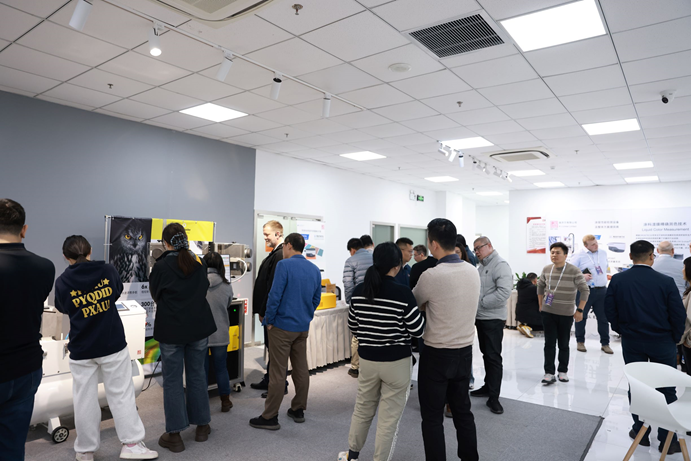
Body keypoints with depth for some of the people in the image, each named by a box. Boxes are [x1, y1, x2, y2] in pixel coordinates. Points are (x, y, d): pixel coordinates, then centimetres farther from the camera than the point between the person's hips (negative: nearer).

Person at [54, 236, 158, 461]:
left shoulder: (62, 282, -9)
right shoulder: (108, 270, -8)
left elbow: (63, 309, 8)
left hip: (81, 349, 0)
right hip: (113, 345, 0)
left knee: (85, 400, 11)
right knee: (121, 394, 7)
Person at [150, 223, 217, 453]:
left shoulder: (161, 266, -11)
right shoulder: (199, 262, 0)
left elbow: (155, 295, 2)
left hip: (171, 329, -3)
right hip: (199, 327, 3)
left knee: (172, 380, 7)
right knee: (197, 375, 14)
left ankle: (174, 435, 12)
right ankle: (202, 427, 24)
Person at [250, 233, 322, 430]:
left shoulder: (284, 265, -14)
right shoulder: (314, 270, 6)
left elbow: (275, 295, -17)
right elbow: (316, 299, 10)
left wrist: (269, 320, -6)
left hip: (283, 326, -6)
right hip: (303, 328, 6)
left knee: (277, 372, 1)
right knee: (301, 368, 14)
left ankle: (270, 417, 10)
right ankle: (298, 410, 27)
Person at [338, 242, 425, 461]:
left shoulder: (359, 291, -5)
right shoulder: (403, 293, -18)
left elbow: (352, 326, 6)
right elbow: (418, 330, -11)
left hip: (367, 359, 5)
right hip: (397, 362, -4)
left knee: (362, 410, 23)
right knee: (389, 417, 11)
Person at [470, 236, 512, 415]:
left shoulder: (500, 265, -14)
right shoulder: (481, 266, 13)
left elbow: (504, 291, -25)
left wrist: (480, 302, -20)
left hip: (493, 319, -8)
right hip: (480, 317, 8)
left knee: (493, 357, -2)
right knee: (486, 354, 17)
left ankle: (493, 397, 5)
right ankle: (488, 386, 31)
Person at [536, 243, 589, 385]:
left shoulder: (574, 271, -11)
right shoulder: (546, 269, 1)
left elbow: (585, 291, -6)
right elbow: (540, 286, 16)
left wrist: (580, 310, -9)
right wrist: (541, 305, 15)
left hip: (566, 314, -2)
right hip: (547, 313, 2)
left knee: (563, 344, 9)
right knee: (549, 343, 1)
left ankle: (563, 371, 24)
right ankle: (549, 373, 5)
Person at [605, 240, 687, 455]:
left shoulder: (617, 280, -8)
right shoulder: (666, 281, -13)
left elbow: (610, 310, -4)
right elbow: (679, 314, -9)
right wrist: (675, 338, 6)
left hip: (632, 341, 1)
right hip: (662, 342, -1)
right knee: (666, 390, 10)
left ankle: (641, 432, 23)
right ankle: (667, 439, 16)